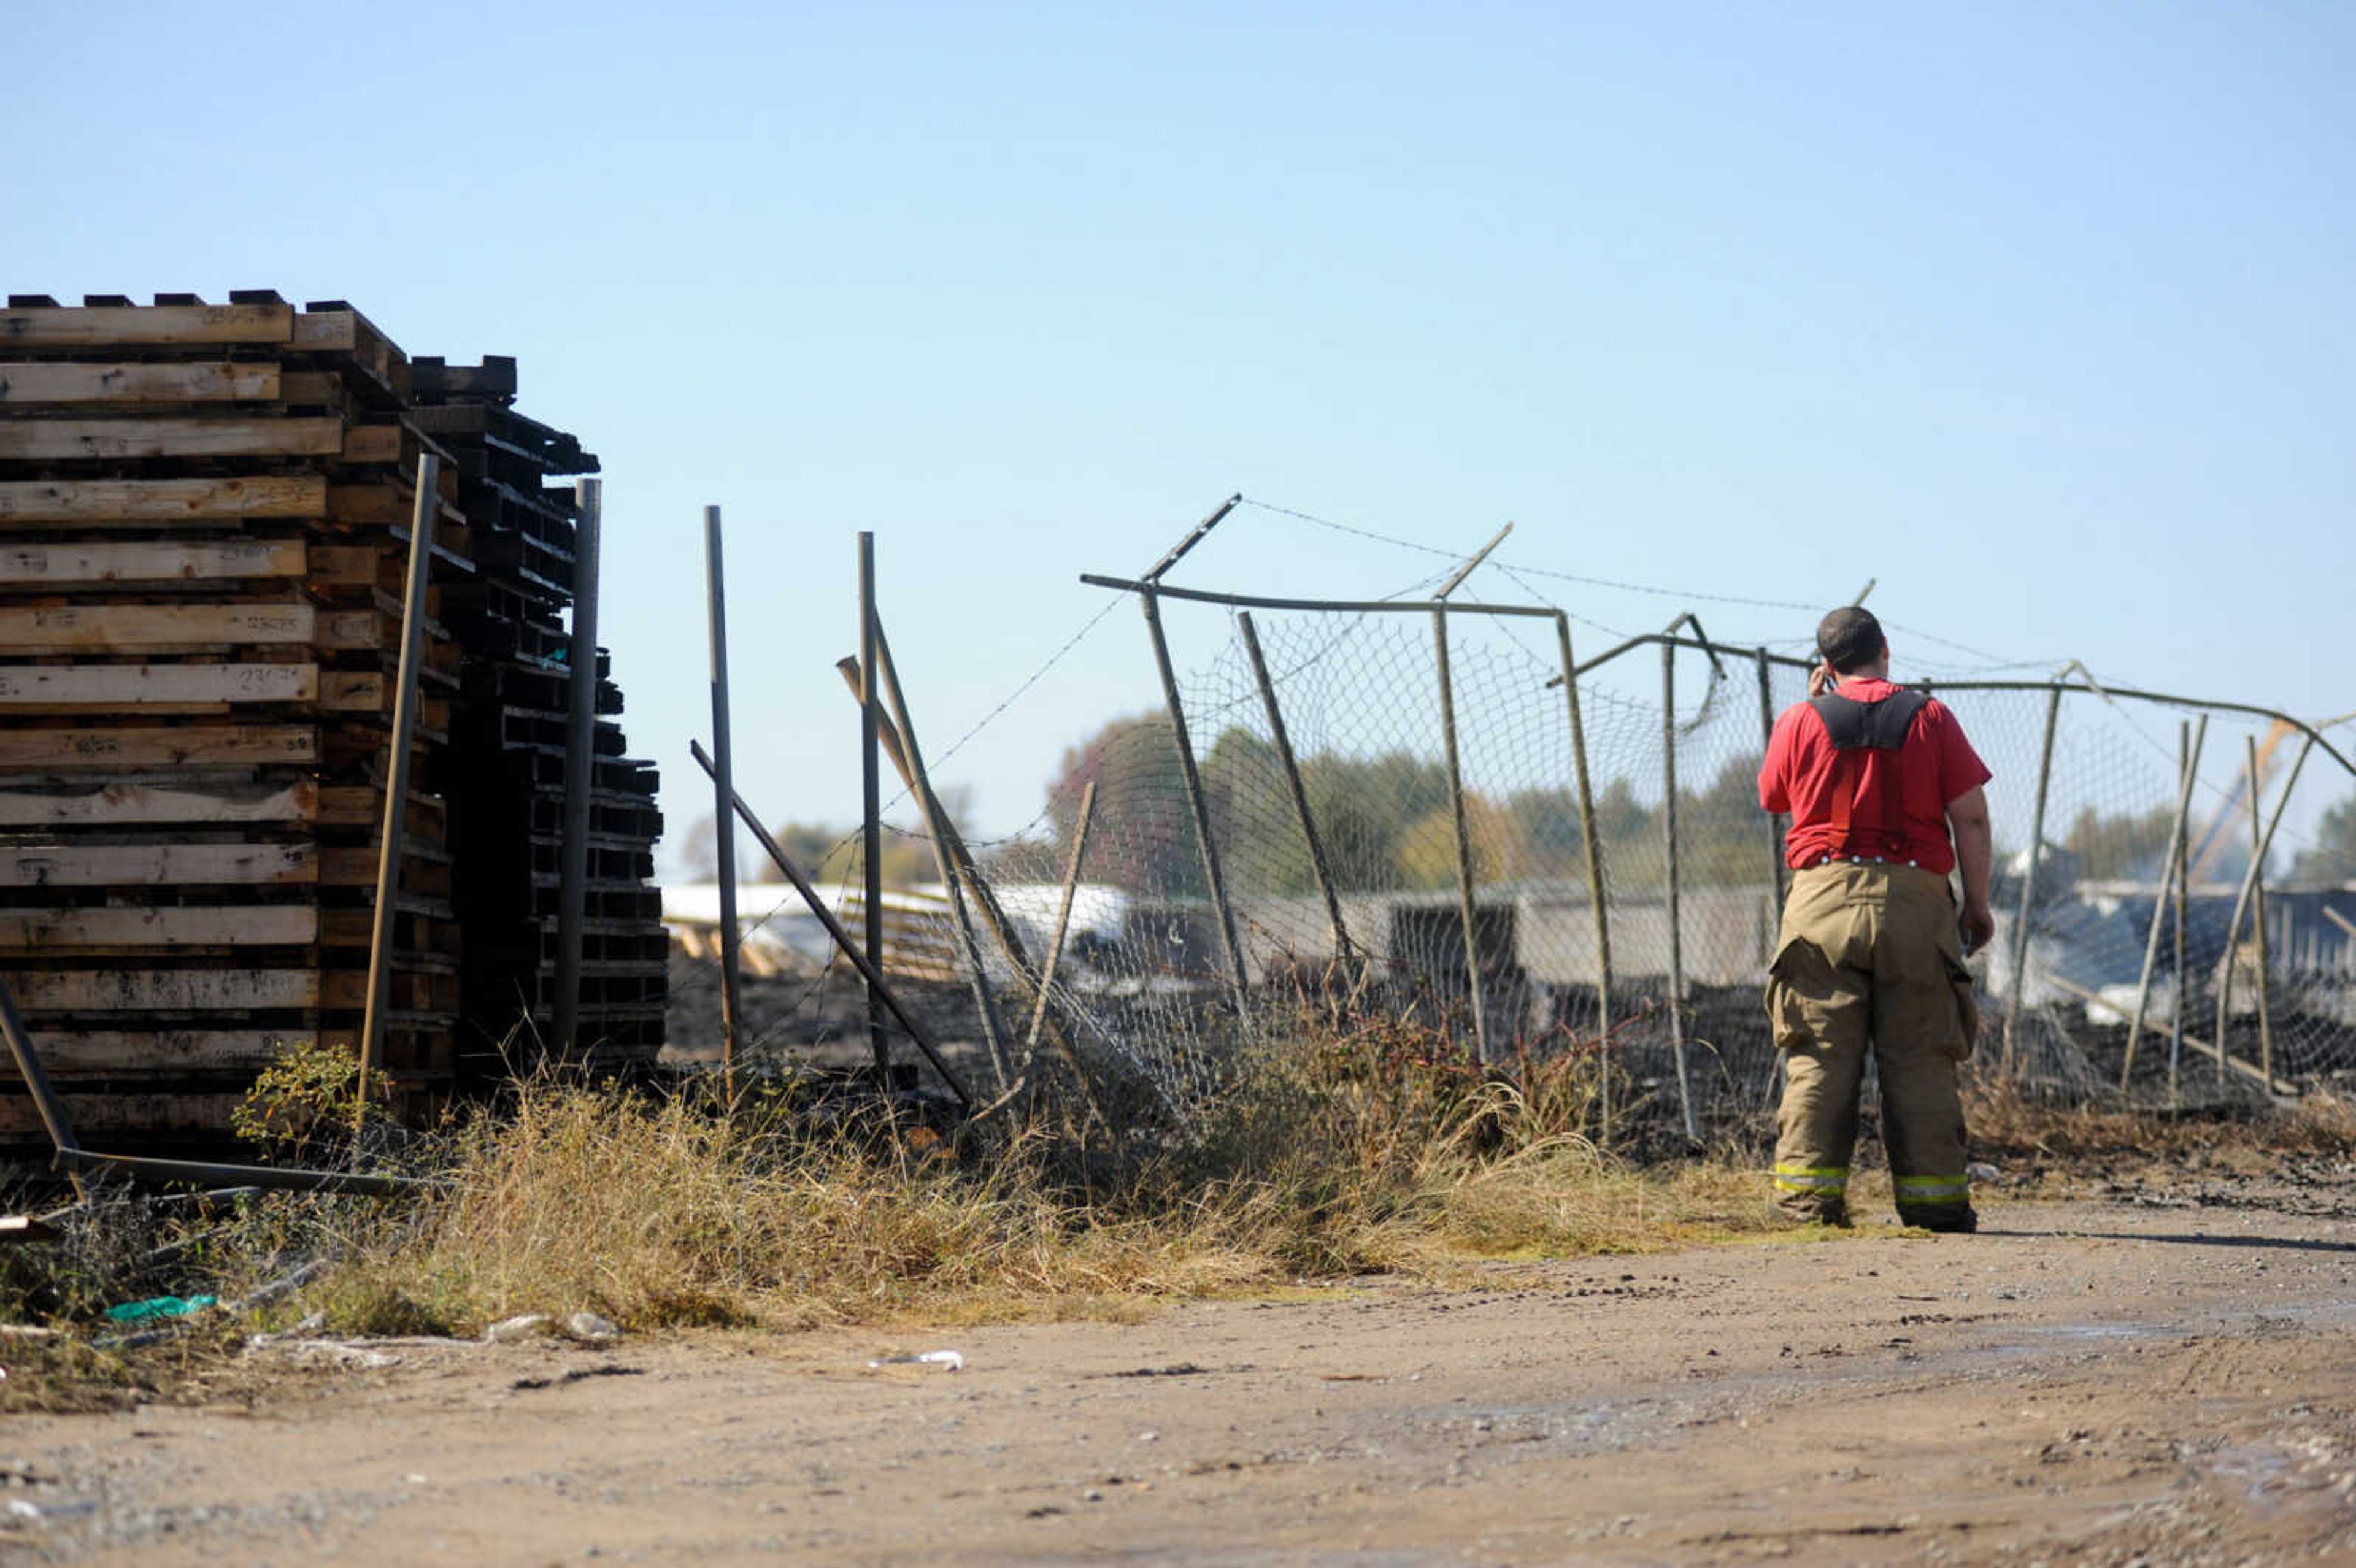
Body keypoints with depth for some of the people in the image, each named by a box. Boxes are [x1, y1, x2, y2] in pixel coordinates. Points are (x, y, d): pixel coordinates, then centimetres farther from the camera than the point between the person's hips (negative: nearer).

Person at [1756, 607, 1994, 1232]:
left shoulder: (1800, 721, 5)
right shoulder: (1930, 717, 4)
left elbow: (1772, 797, 22)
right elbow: (1971, 816, 1)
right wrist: (1978, 902, 8)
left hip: (1824, 894, 0)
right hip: (1915, 898, 0)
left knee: (1819, 1057, 2)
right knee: (1920, 1060, 3)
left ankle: (1809, 1193, -3)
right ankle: (1933, 1197, 4)